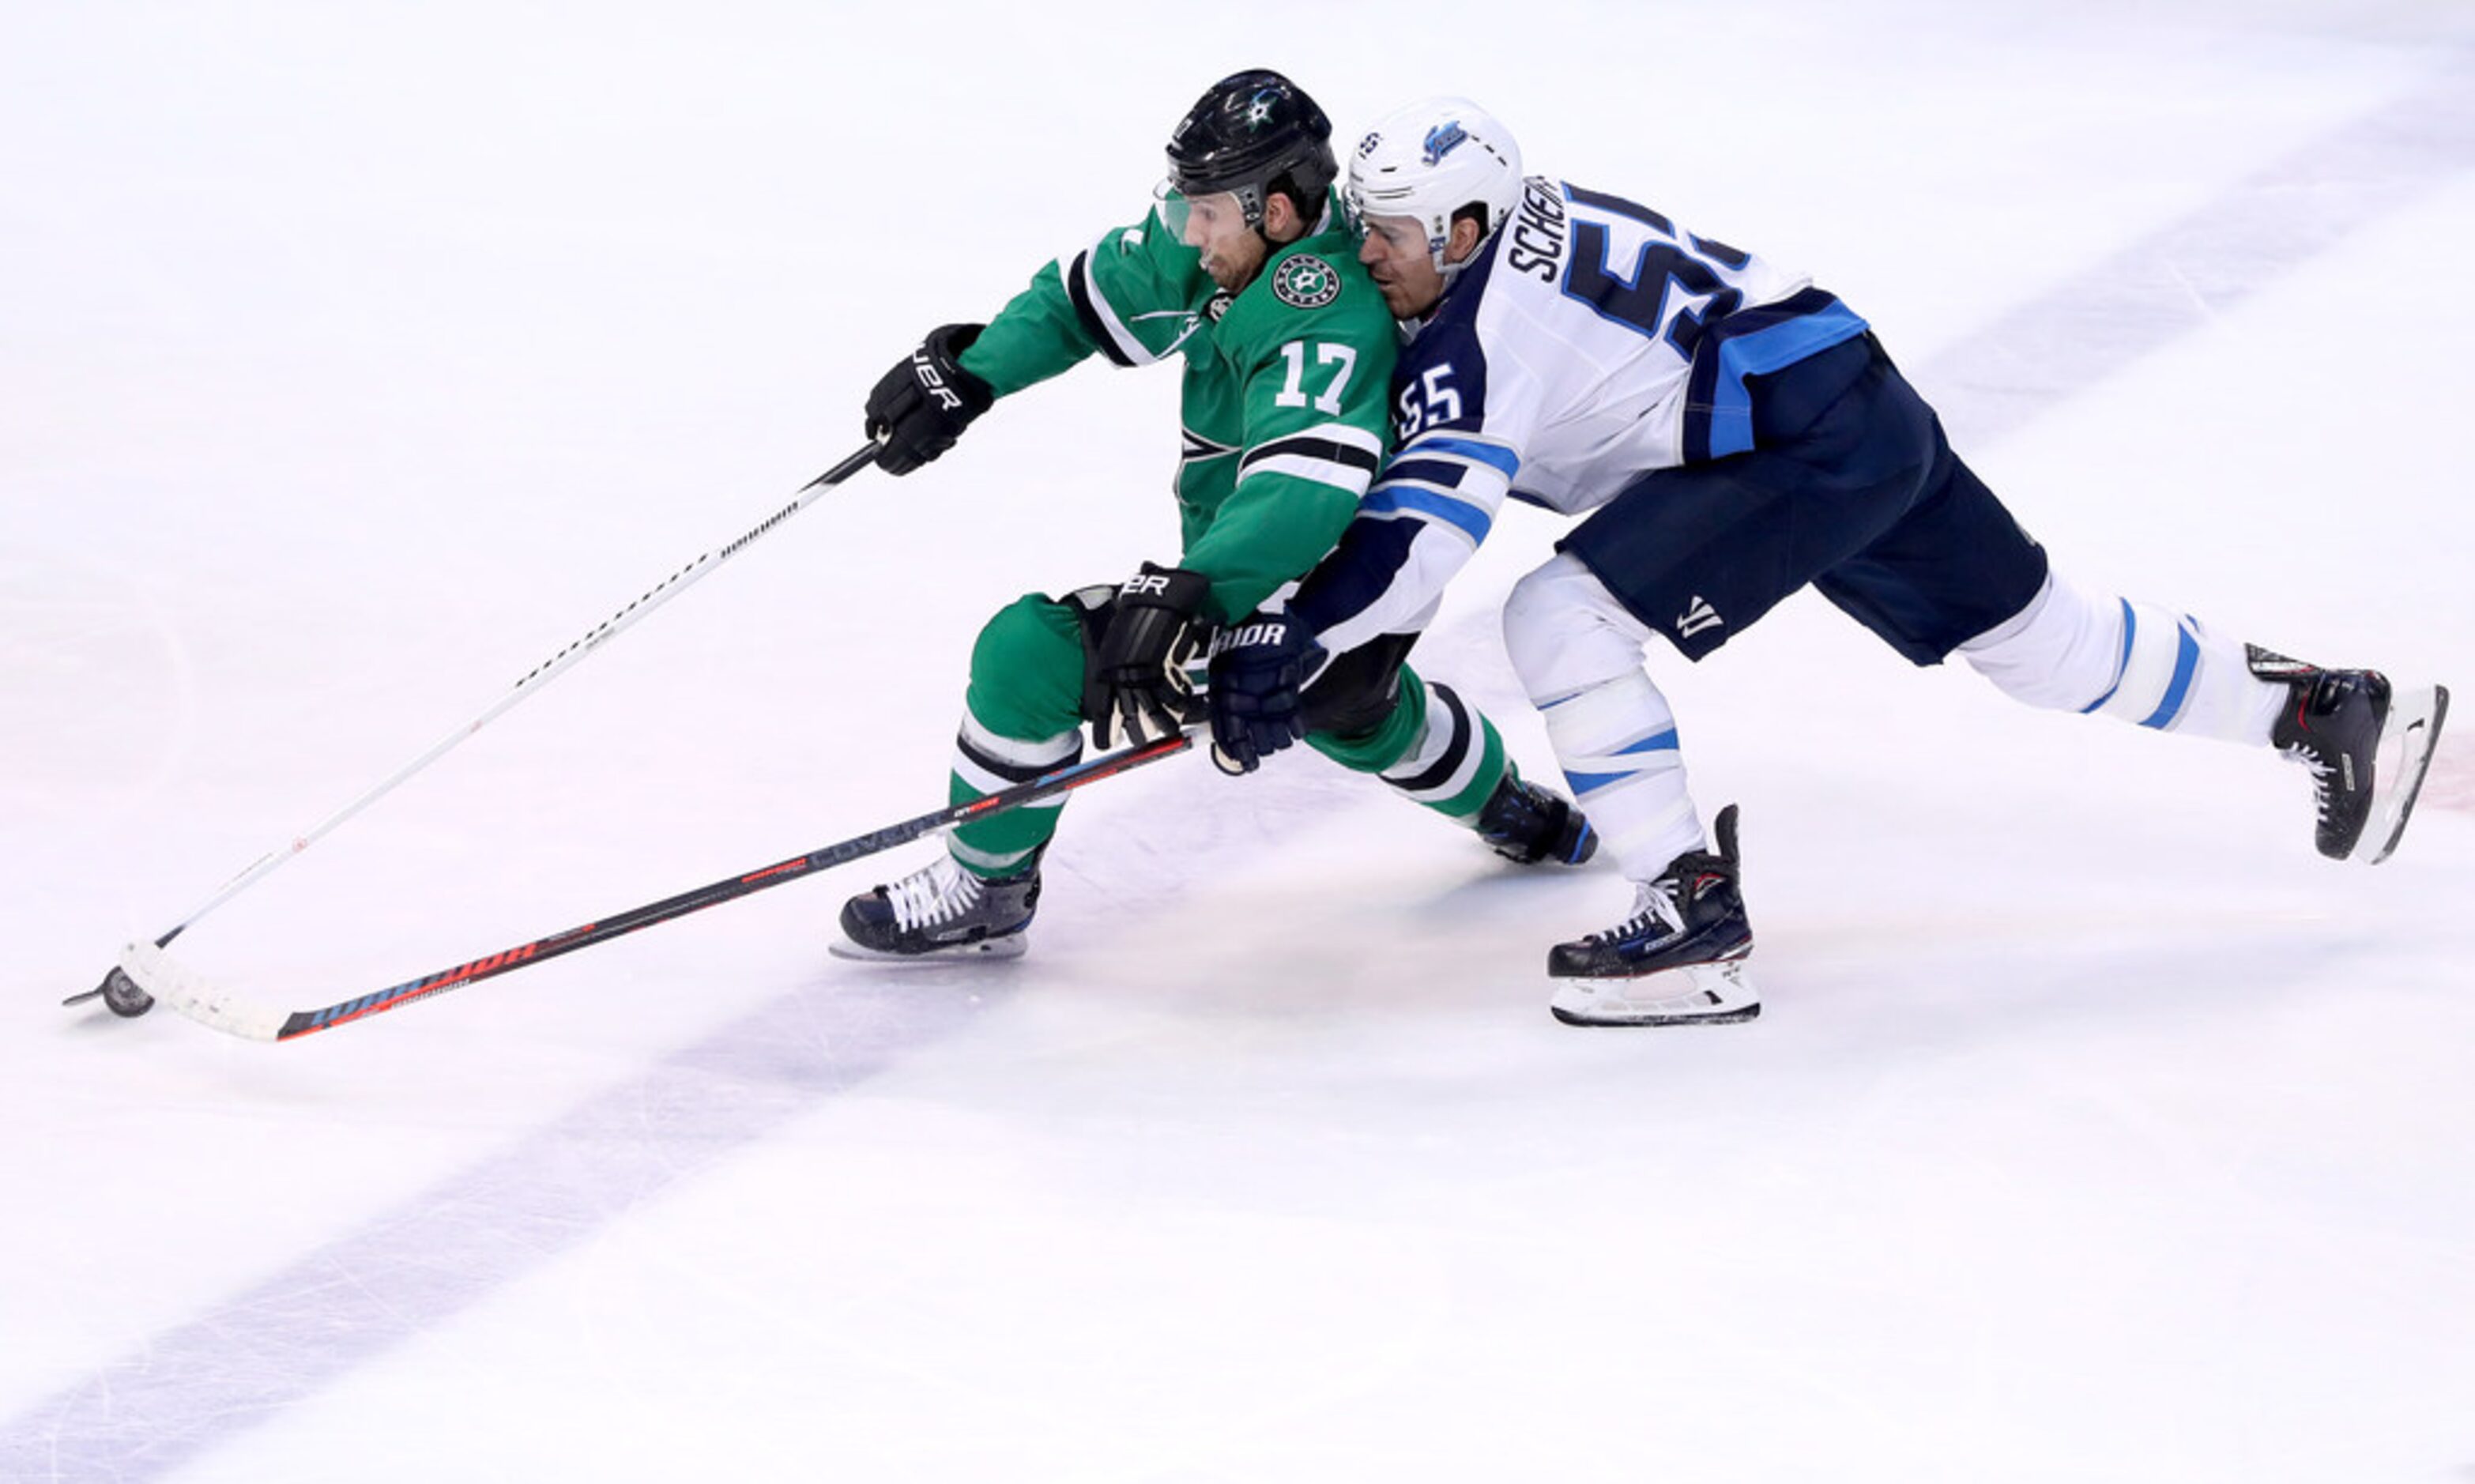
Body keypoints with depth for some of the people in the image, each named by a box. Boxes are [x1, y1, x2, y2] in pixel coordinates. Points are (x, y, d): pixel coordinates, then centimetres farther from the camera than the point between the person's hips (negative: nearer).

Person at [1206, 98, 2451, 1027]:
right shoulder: (1532, 229, 12)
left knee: (1561, 617, -16)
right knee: (2032, 632, 23)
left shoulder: (1484, 322, -15)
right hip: (1869, 419, 11)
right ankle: (2325, 710, 35)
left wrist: (1284, 650, -26)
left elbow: (1424, 524, -26)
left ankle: (1695, 917, -15)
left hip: (1797, 448, -11)